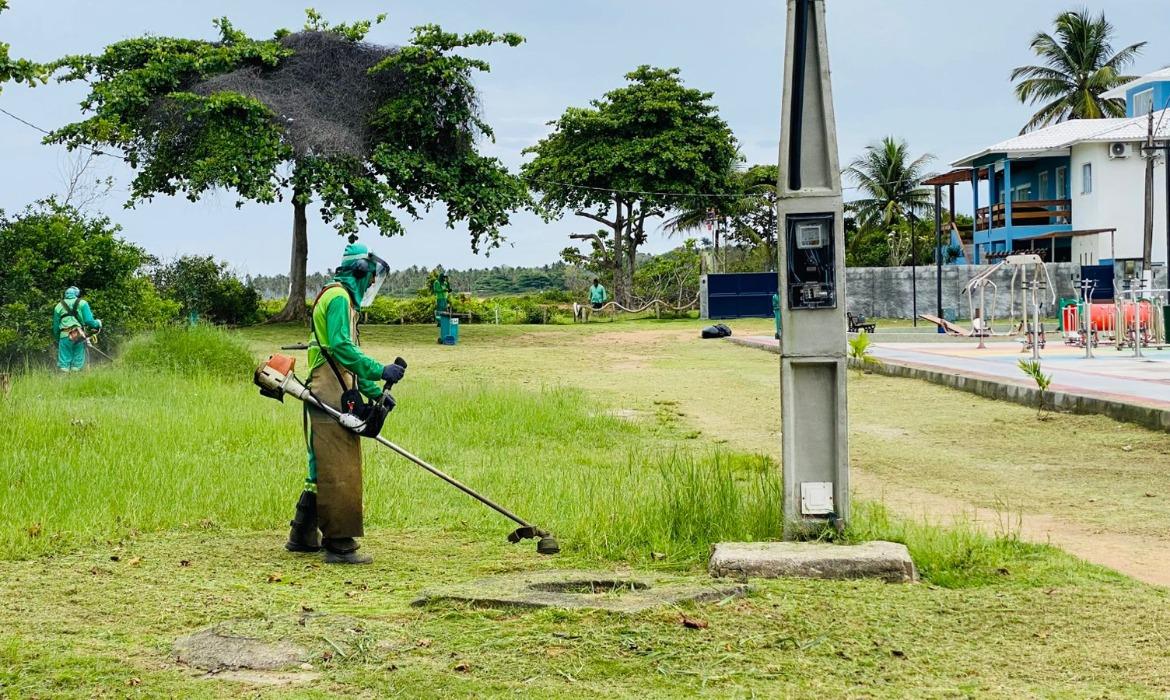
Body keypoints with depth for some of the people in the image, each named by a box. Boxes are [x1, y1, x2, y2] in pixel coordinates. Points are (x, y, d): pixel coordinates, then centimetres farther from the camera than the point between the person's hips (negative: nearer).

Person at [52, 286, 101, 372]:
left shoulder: (59, 306, 15)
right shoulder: (82, 303, 8)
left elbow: (55, 327, 16)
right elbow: (89, 321, -2)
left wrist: (57, 340, 27)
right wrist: (98, 323, 18)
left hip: (65, 336, 1)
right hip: (79, 336, -1)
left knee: (64, 365, 1)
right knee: (77, 365, 3)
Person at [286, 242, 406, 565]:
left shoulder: (343, 298, 23)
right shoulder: (338, 297, -10)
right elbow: (340, 347, -23)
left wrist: (375, 392, 19)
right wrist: (380, 371, -24)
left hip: (334, 399, 11)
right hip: (331, 400, -11)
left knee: (324, 471, 17)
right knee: (339, 474, -9)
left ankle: (302, 536, 24)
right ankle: (339, 546, -7)